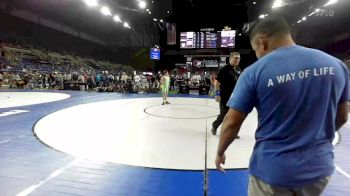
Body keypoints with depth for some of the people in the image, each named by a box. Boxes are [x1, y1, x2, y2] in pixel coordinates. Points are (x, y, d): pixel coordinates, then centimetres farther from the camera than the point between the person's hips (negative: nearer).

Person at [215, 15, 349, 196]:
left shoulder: (255, 71, -16)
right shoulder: (335, 64, -3)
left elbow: (232, 122, -13)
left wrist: (220, 152, 4)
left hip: (272, 169, -4)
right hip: (319, 166, 5)